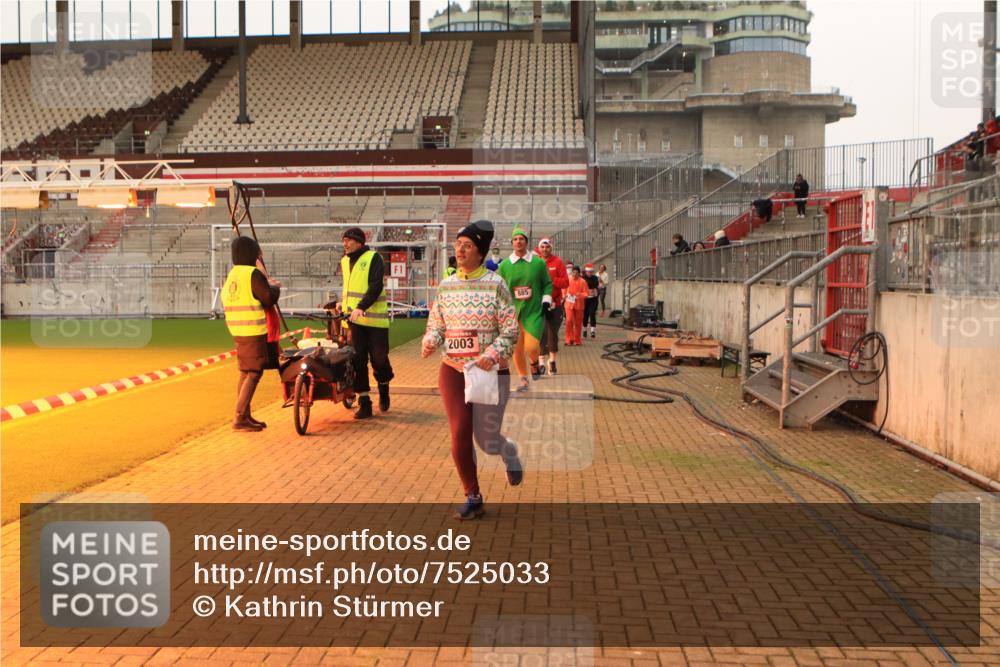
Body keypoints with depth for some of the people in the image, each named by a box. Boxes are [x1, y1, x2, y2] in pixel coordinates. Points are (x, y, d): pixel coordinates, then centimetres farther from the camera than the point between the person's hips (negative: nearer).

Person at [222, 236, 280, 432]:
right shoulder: (253, 274, -13)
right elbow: (269, 299, -12)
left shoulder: (231, 276, 12)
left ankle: (246, 416, 20)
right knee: (254, 373, -7)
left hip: (238, 332, 9)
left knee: (245, 373, 14)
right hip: (254, 332, -9)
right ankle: (240, 418, -11)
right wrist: (275, 288, 8)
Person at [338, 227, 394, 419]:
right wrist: (344, 305, 14)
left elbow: (376, 286, -17)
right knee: (358, 361, 1)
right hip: (354, 319, 5)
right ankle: (364, 403, 6)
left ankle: (384, 391, 29)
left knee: (379, 359, 2)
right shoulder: (345, 261, 14)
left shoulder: (373, 258, -6)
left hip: (374, 318, -5)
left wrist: (361, 307, -27)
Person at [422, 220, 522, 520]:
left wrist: (493, 353, -23)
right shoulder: (446, 285, 5)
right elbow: (436, 324, 11)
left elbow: (511, 330, -7)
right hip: (452, 370, 3)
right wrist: (429, 343, -11)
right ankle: (473, 498, 13)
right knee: (459, 434, -4)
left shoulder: (495, 284, -6)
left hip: (490, 371, -3)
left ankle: (510, 454, 39)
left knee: (487, 440, 0)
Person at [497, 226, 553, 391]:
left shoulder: (539, 262, 0)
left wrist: (546, 301, -4)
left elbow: (547, 284, 8)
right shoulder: (504, 265, 2)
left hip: (534, 311, -2)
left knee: (531, 347, -13)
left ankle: (534, 364, 22)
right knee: (516, 348, 4)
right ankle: (523, 378, 24)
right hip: (513, 312, 2)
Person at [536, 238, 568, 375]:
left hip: (555, 304, 1)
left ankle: (552, 360, 27)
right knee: (542, 332, -13)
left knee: (553, 333, 10)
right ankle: (541, 361, -11)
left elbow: (565, 282, -6)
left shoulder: (558, 262, 0)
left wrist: (551, 279, -18)